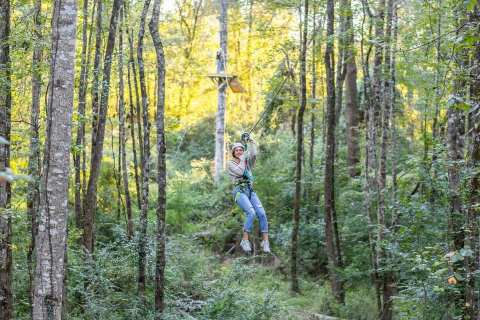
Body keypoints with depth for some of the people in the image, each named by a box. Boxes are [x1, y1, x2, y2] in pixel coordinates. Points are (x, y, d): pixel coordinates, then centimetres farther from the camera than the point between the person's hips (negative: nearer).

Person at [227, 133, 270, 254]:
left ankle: (265, 241, -11)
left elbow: (253, 154, -4)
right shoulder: (230, 163, 7)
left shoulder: (247, 161, 18)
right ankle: (245, 240, -18)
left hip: (250, 190, 5)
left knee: (261, 213, -17)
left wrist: (250, 141, -9)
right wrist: (243, 158, -5)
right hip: (239, 191, -4)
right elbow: (239, 172, -12)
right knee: (251, 212, -28)